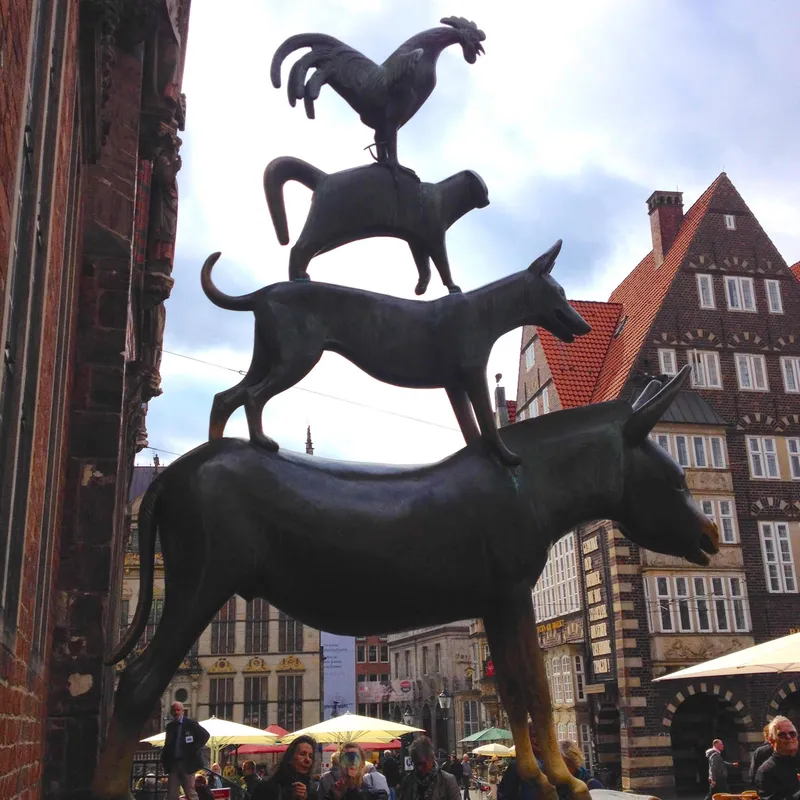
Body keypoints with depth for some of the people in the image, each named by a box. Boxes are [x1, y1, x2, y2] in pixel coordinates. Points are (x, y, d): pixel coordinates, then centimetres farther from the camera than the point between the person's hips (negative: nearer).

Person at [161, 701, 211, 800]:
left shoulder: (191, 724, -3)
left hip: (187, 762, -5)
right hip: (173, 763, 5)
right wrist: (164, 758, 5)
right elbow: (168, 744, 18)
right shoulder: (170, 726, 12)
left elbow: (205, 735, -4)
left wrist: (195, 749, -9)